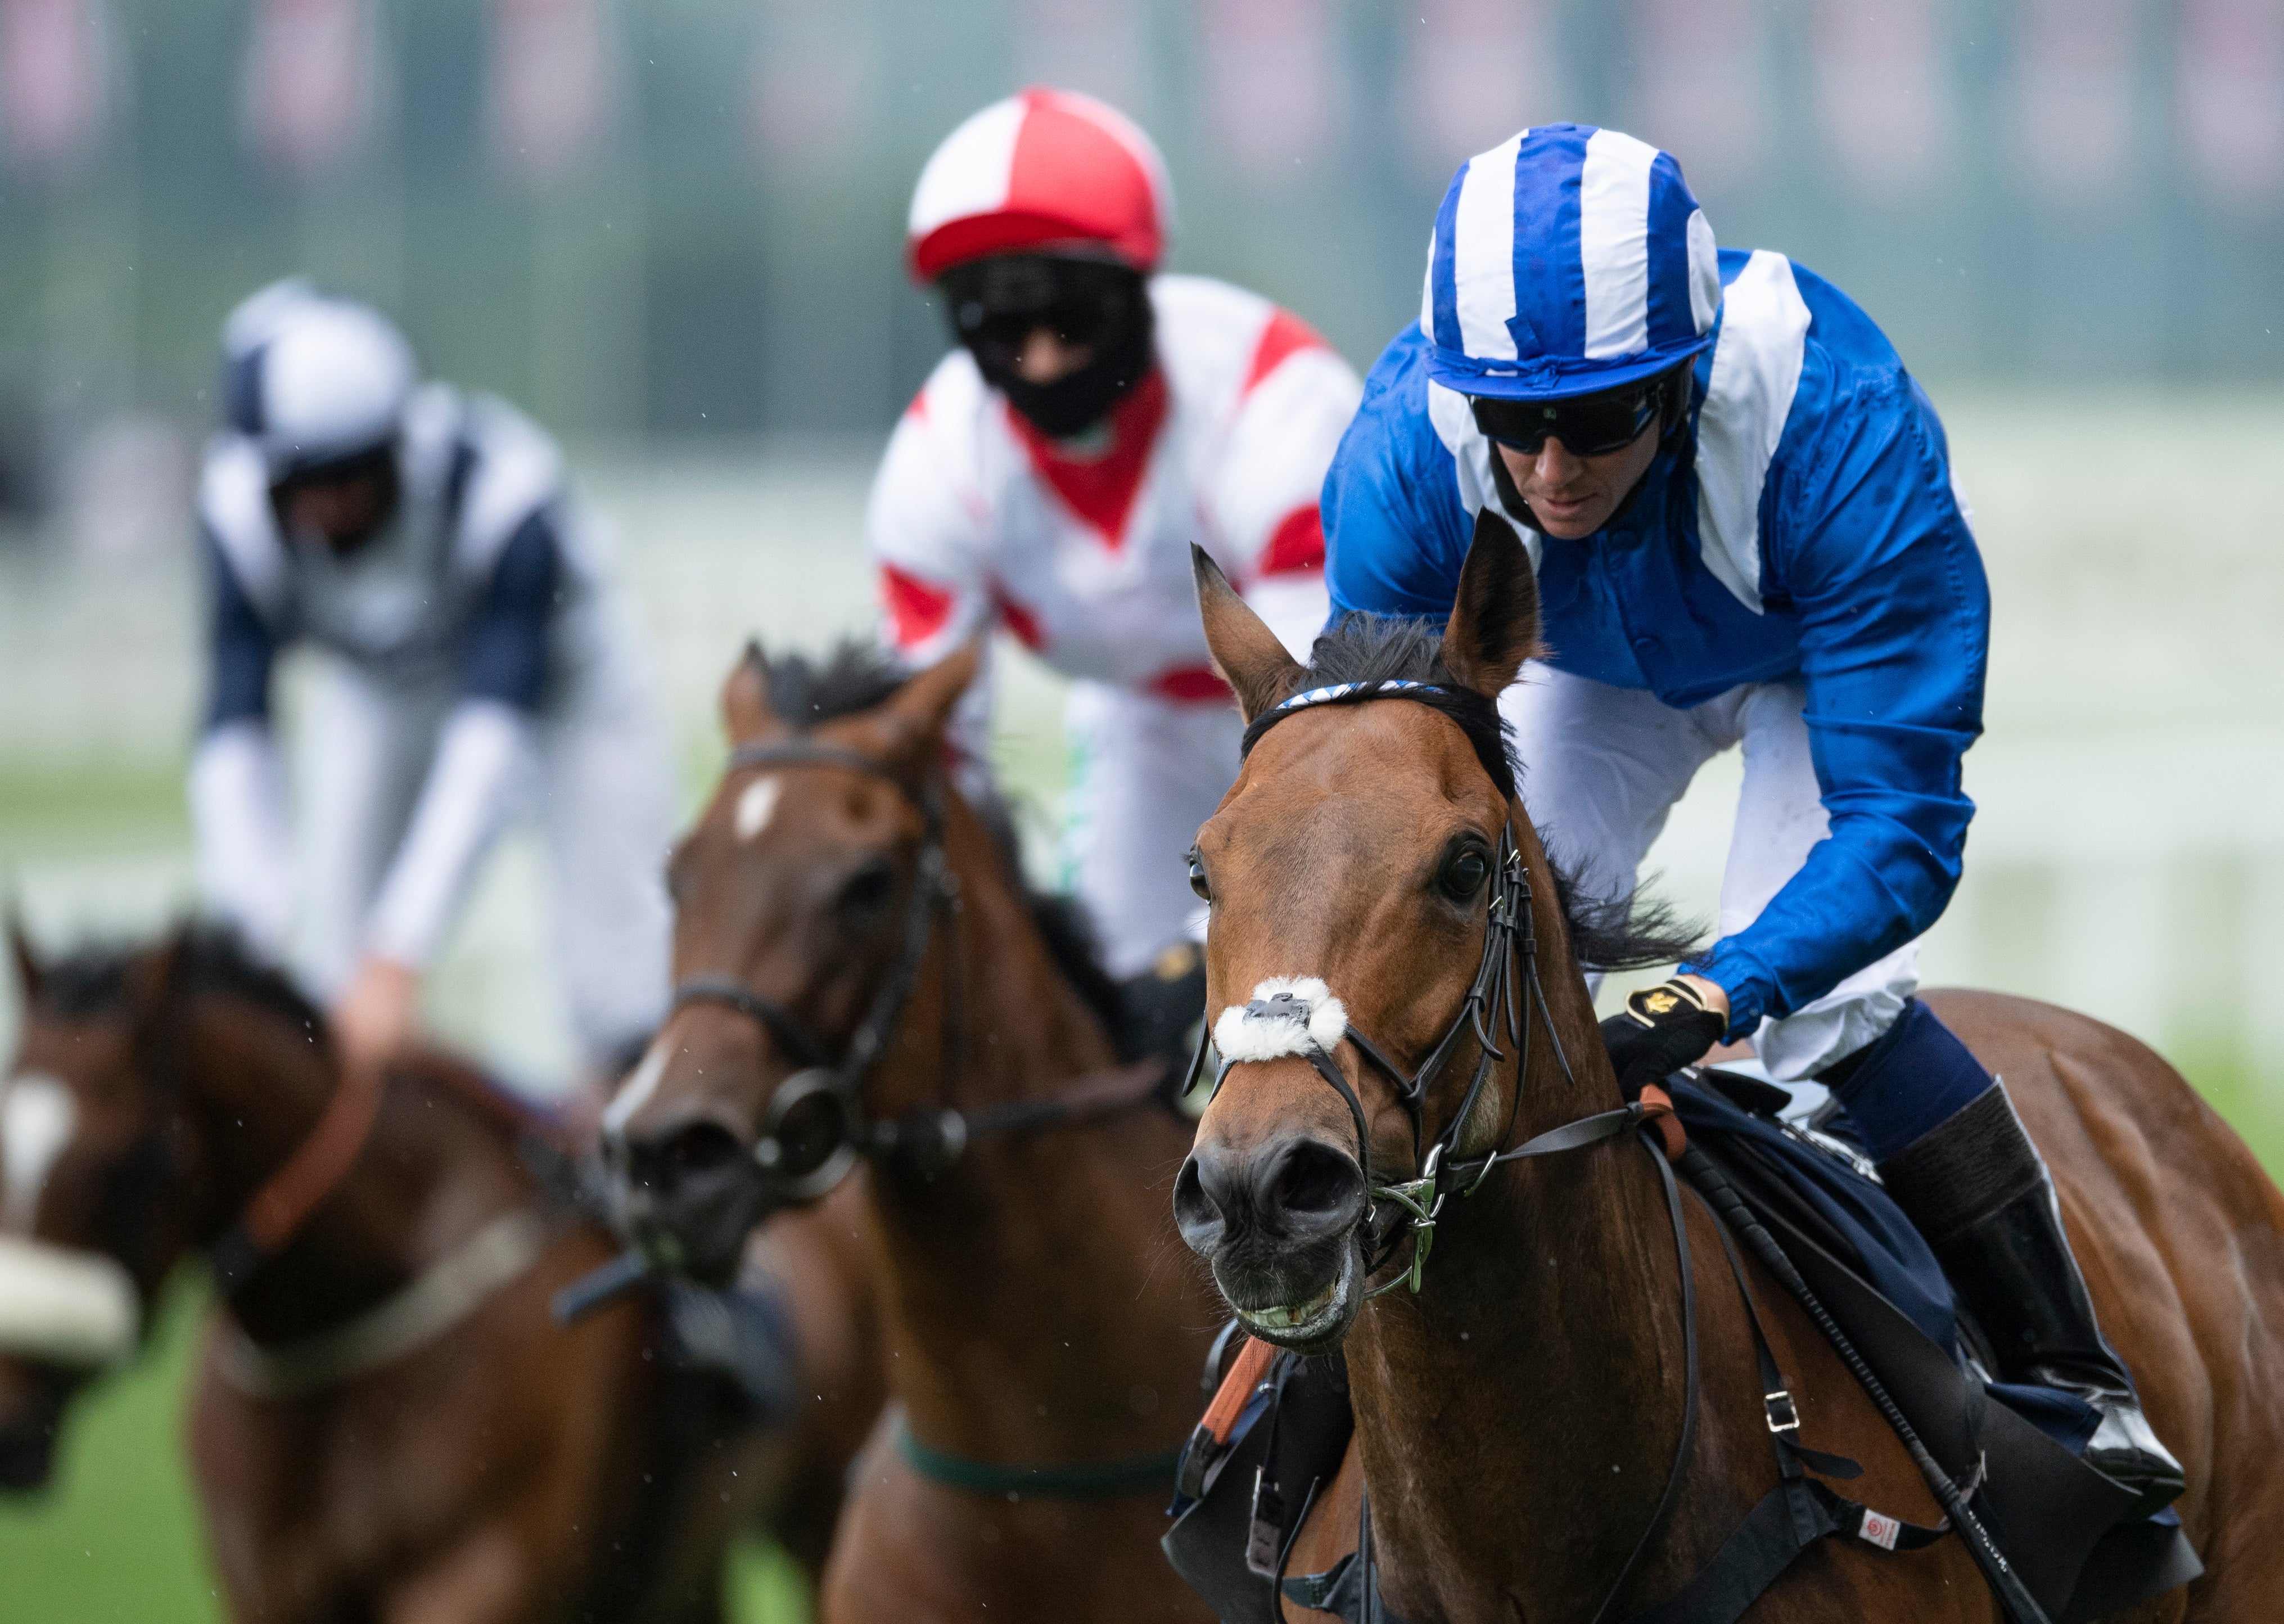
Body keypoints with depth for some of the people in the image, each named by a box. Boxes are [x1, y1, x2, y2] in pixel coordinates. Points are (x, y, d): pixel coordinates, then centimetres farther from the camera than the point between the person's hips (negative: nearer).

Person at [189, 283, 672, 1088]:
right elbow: (235, 734, -30)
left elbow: (495, 729, -44)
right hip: (376, 691, 3)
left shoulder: (501, 487, -40)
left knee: (621, 990, -14)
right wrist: (252, 926, -45)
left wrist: (400, 953, -51)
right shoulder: (242, 512, -30)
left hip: (556, 680, -3)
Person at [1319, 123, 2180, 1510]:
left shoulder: (1844, 433, -45)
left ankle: (2073, 1375, -7)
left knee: (1817, 1005, -21)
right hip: (1594, 658, 3)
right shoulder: (1403, 460, -36)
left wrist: (1707, 1001, -59)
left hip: (1829, 645, -3)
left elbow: (1899, 824, -44)